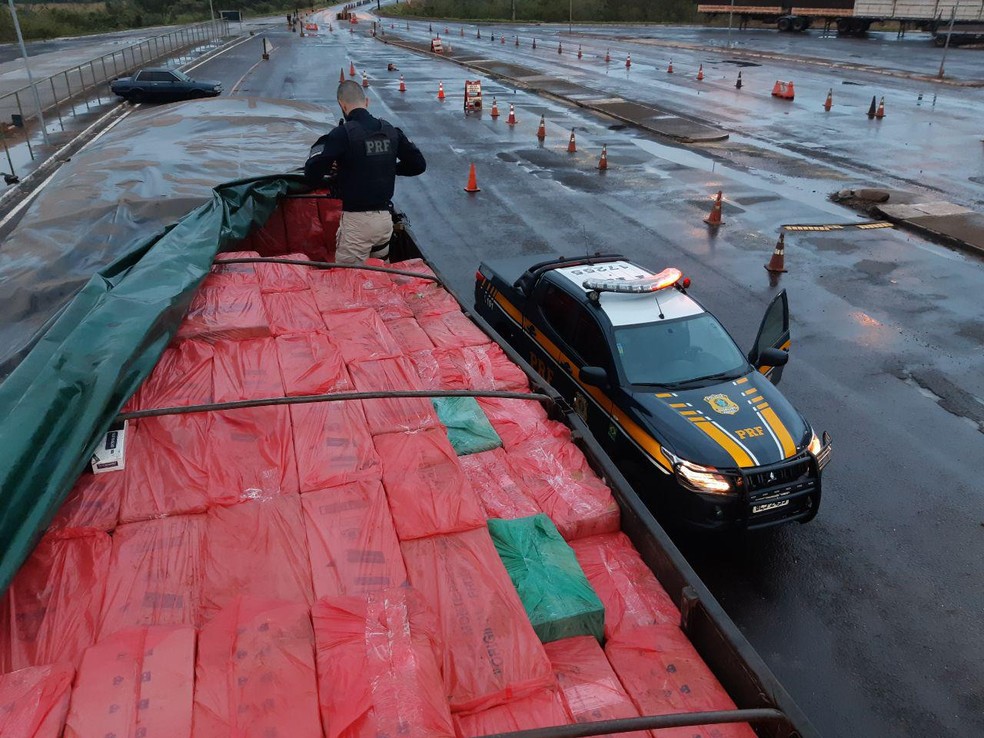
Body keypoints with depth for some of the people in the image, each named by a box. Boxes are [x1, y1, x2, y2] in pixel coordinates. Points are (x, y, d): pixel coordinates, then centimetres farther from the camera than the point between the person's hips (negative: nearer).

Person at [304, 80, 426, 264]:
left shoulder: (342, 133, -12)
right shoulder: (390, 131, 6)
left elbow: (312, 174, -14)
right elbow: (418, 164, 13)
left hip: (357, 221, -6)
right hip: (386, 219, 6)